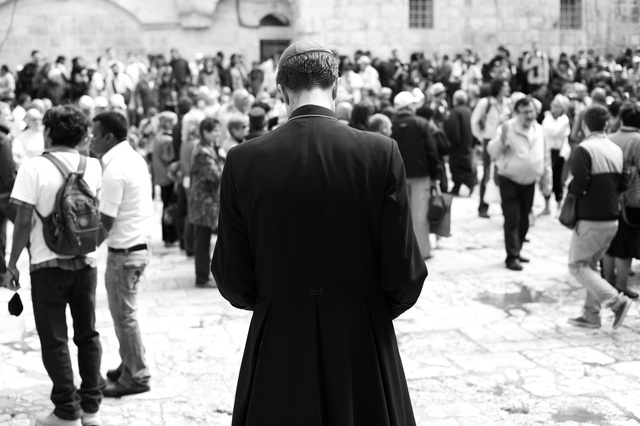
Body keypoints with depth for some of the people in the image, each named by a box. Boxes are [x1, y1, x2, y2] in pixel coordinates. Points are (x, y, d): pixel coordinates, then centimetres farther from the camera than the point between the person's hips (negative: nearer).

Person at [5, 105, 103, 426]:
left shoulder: (34, 167, -11)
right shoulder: (93, 167, 1)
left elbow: (24, 221, -13)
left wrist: (12, 261, -1)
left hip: (47, 264, -4)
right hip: (86, 261, 4)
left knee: (54, 339, 6)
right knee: (88, 334, 16)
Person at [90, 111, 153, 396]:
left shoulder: (115, 169, -19)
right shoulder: (135, 159, 9)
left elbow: (105, 222, -20)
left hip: (124, 251, -9)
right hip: (139, 243, 9)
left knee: (124, 316, 2)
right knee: (124, 313, 18)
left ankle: (136, 376, 11)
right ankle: (129, 365, 28)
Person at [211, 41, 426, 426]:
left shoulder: (244, 160, -8)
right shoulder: (381, 153, -11)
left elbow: (234, 281, -4)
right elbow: (404, 273, -9)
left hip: (277, 342, 1)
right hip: (364, 343, 0)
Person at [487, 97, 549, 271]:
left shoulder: (539, 130, 4)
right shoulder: (508, 129, -14)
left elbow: (544, 155, 15)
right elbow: (492, 152, -20)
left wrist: (545, 172, 16)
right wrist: (501, 139, -37)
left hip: (529, 182, 6)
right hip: (509, 181, -6)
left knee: (524, 220, 13)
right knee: (512, 219, -9)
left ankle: (516, 251, 26)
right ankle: (512, 257, -5)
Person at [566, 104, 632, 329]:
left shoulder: (584, 149, -15)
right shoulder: (617, 150, 6)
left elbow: (579, 186, -23)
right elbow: (622, 185, 10)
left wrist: (570, 189, -3)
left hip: (590, 220, -7)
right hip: (612, 219, 7)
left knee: (577, 265, 4)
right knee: (591, 264, 18)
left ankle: (616, 301, -7)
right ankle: (591, 314, 19)